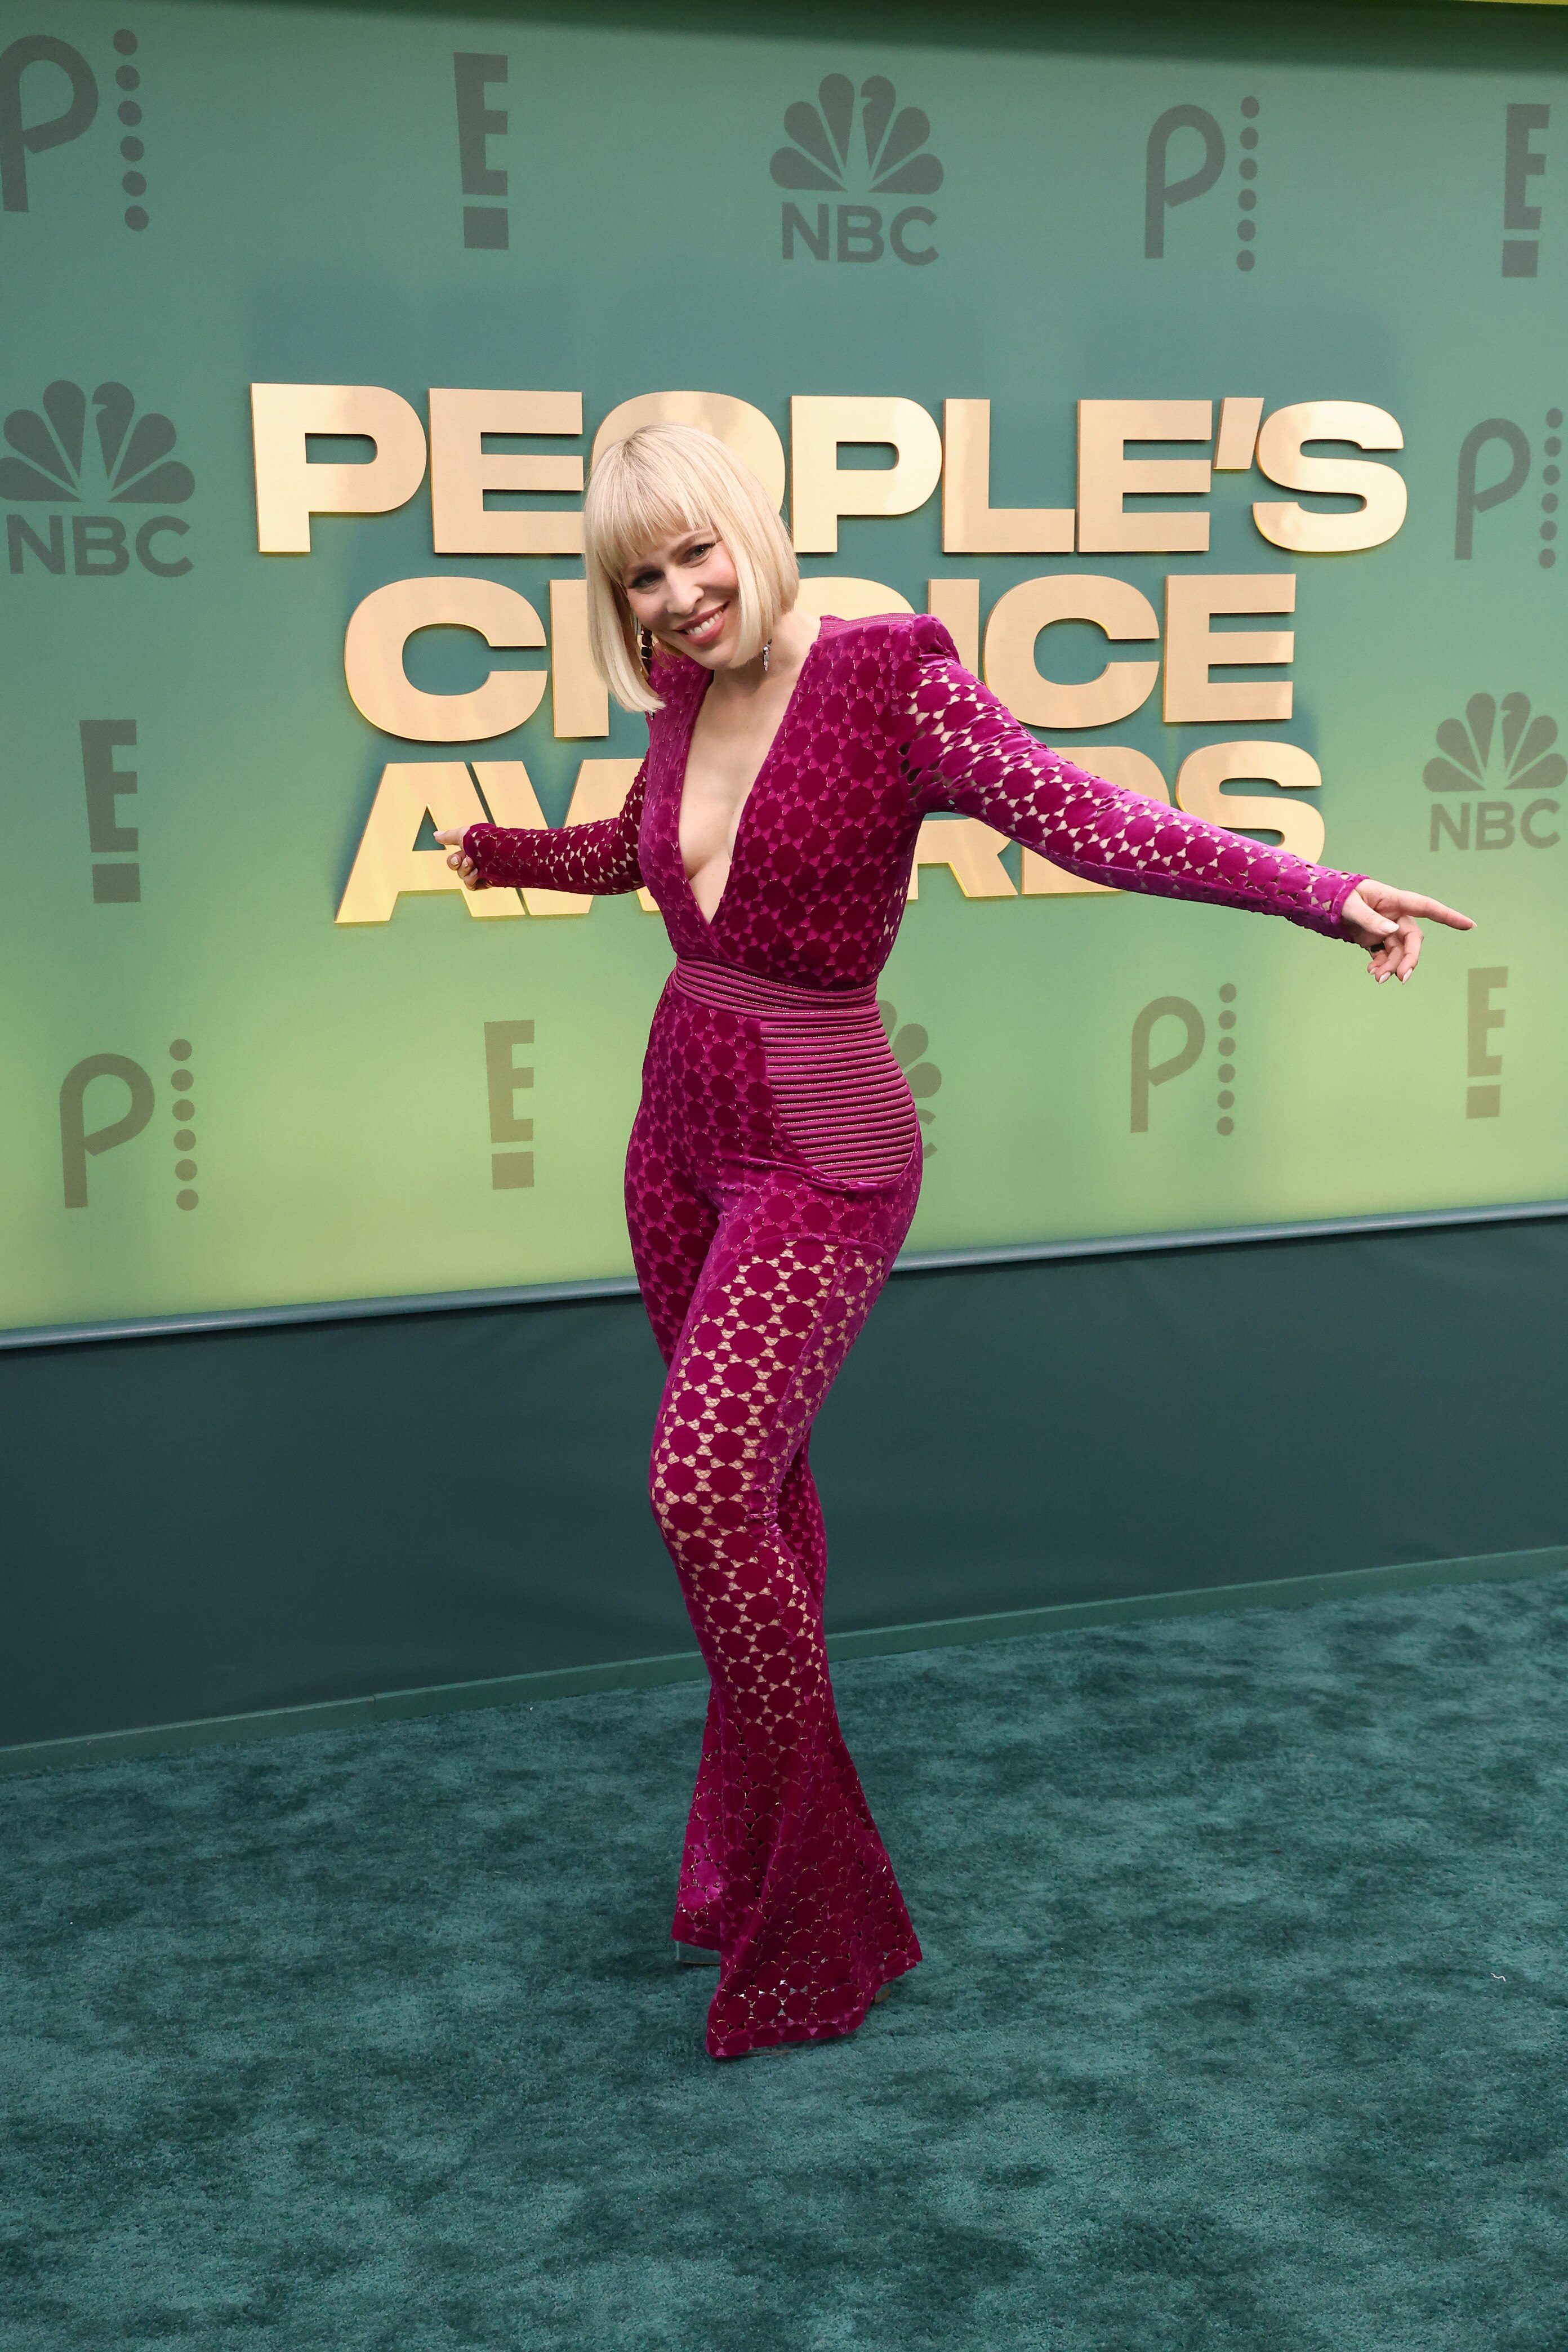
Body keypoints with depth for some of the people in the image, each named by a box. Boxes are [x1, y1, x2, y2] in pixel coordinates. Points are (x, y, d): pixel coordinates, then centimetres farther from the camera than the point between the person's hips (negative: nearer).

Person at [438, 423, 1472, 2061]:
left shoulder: (883, 675, -13)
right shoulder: (685, 702, 7)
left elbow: (1071, 814, -20)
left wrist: (1314, 891, -29)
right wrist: (491, 852, 45)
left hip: (819, 1156, -7)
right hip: (681, 1125, 7)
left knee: (703, 1481, -19)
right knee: (748, 1477, 15)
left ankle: (806, 1911, -4)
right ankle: (748, 1835, 32)